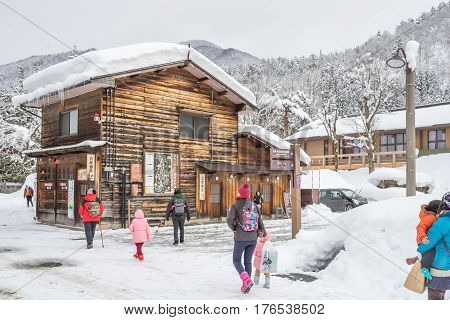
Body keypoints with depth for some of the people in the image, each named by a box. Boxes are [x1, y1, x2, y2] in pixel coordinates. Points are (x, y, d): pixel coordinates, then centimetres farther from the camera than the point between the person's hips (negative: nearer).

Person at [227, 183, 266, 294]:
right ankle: (246, 285, 17)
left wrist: (234, 228, 7)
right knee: (248, 261, 15)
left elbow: (230, 220, -13)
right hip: (253, 238, 4)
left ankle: (246, 280, -12)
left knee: (236, 261, 9)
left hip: (240, 238, -4)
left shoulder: (236, 206, -8)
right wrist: (264, 232, 18)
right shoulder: (254, 205, 3)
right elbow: (260, 220, 3)